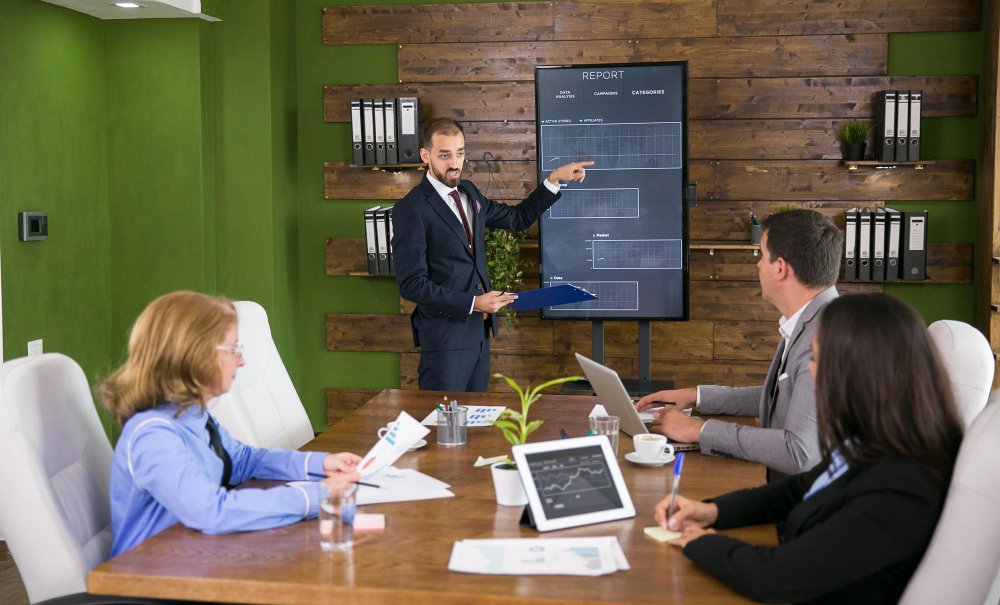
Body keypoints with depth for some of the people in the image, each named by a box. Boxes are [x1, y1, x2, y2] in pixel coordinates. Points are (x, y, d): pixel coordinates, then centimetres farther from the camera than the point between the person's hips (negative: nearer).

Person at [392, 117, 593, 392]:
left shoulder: (468, 192, 10)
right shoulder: (411, 209, -14)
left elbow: (517, 218, 22)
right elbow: (411, 284, -17)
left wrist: (554, 179, 14)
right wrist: (473, 303, -19)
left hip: (479, 330, 7)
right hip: (445, 336, -7)